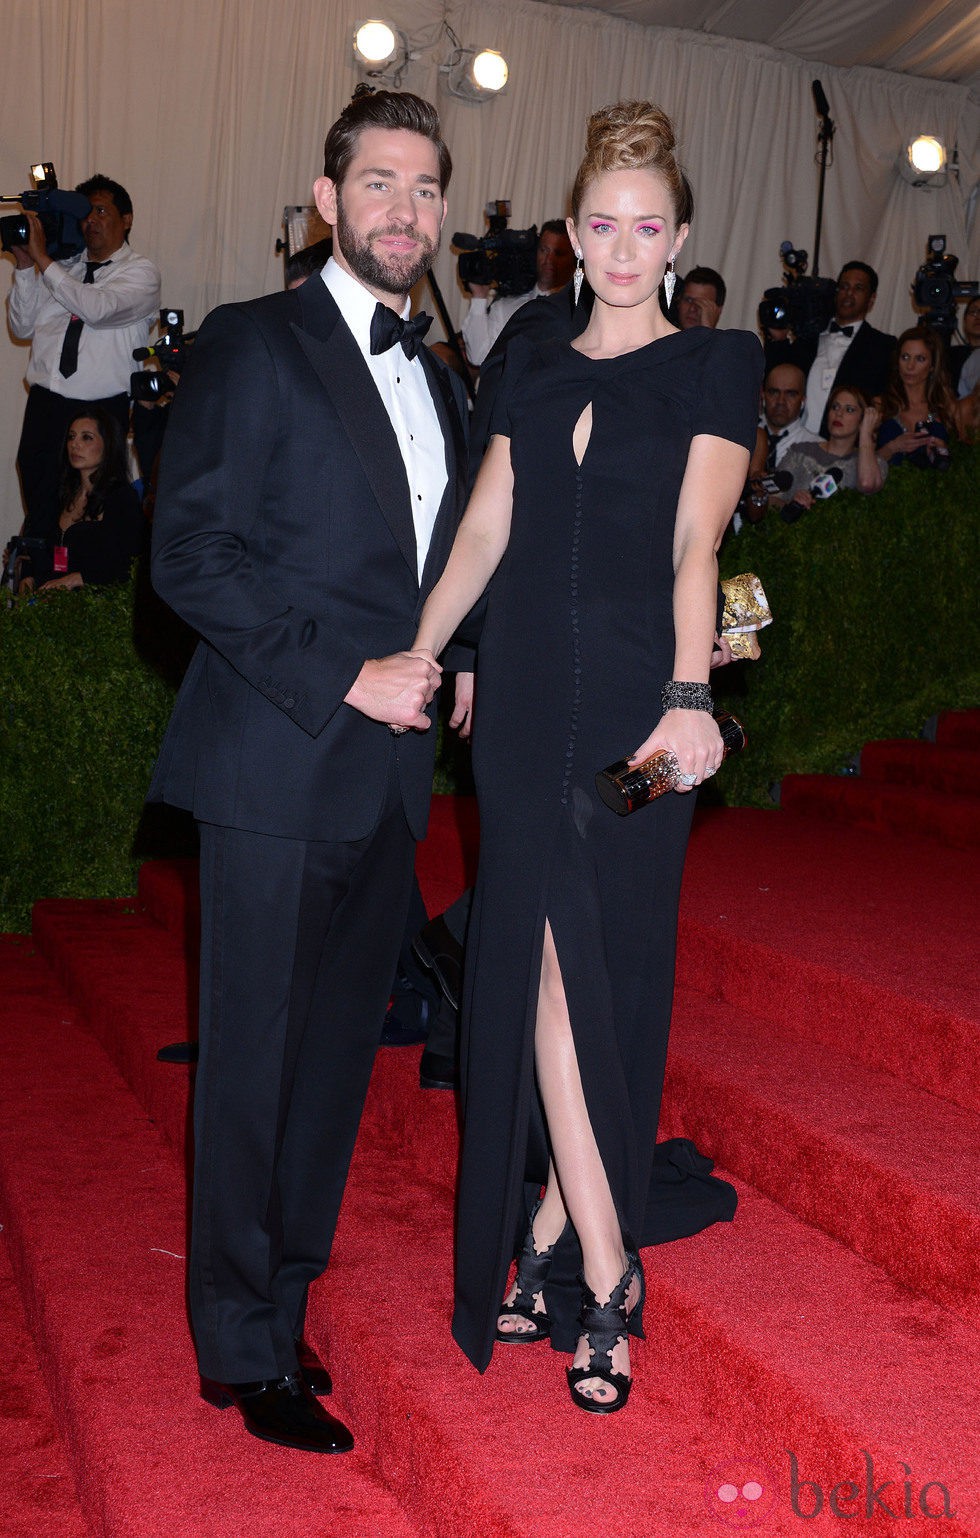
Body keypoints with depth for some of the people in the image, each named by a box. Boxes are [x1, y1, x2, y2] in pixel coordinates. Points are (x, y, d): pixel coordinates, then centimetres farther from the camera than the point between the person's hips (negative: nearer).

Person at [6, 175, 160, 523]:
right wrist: (24, 266, 1)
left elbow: (98, 309, -18)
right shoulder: (62, 267, 15)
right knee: (41, 511, 7)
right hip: (44, 406, 5)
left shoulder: (140, 272, 1)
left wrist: (41, 258, -14)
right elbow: (23, 327, 12)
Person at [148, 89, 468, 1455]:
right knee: (257, 1067, 3)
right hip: (278, 769, -6)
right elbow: (192, 554, -13)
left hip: (390, 775, 7)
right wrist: (349, 676, -16)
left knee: (337, 1060, 13)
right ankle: (246, 1353, 19)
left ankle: (280, 1302, 30)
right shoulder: (253, 345, -4)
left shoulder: (440, 385, 18)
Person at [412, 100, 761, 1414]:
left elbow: (697, 537, -11)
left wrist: (689, 695, -23)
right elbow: (486, 526, 11)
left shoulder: (717, 364, 2)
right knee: (535, 962, 0)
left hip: (637, 696, -3)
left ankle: (559, 1236, 16)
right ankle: (600, 1267, 10)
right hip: (524, 696, 4)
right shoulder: (532, 368, 14)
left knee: (605, 968, 1)